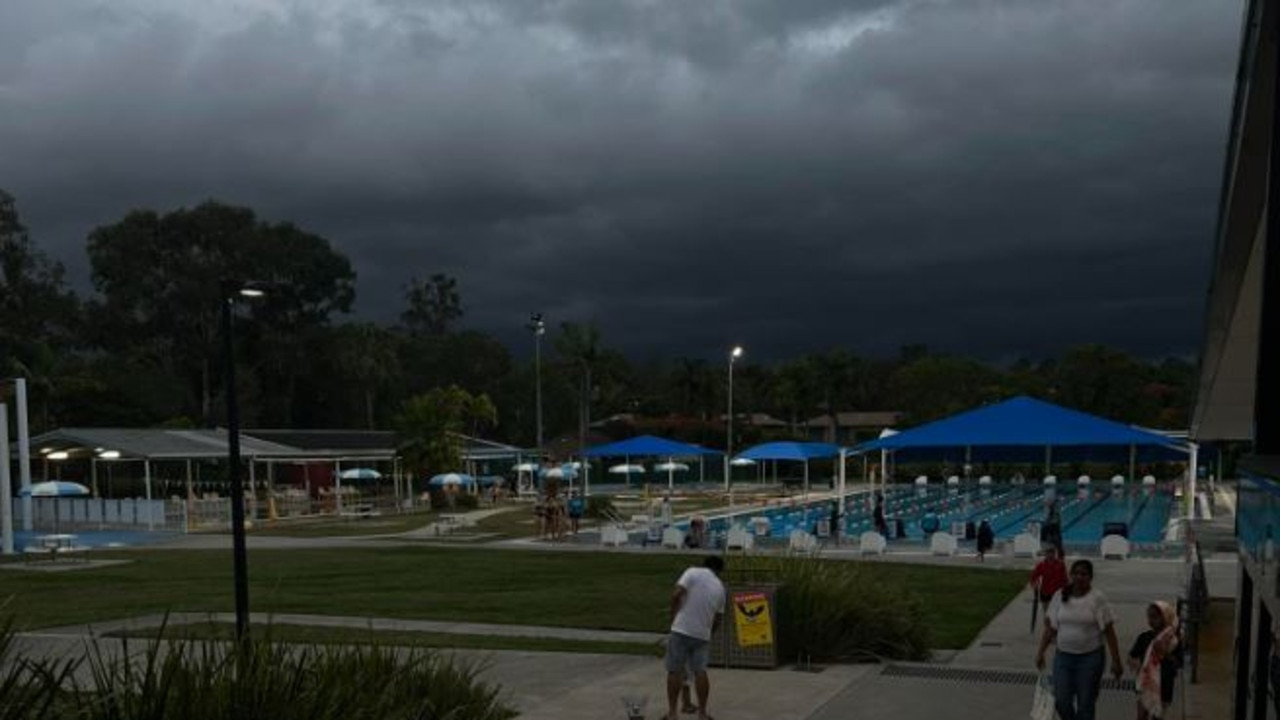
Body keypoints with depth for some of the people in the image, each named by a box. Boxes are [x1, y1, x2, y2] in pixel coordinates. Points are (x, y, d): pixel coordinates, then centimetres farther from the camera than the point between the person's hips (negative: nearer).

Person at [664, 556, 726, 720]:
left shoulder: (693, 572, -1)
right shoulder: (720, 587, 13)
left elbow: (676, 595, -12)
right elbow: (718, 619, 18)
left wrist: (674, 617, 1)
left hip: (681, 630, -3)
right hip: (703, 634, 3)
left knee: (675, 671, 4)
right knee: (700, 672, 8)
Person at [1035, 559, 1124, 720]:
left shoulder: (1097, 598, -9)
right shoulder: (1060, 596, 1)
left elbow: (1109, 631, -8)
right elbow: (1050, 627, 6)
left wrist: (1115, 660, -9)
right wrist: (1041, 652, 5)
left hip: (1090, 658, -3)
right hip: (1063, 656, 3)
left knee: (1085, 705, 4)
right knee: (1062, 702, 4)